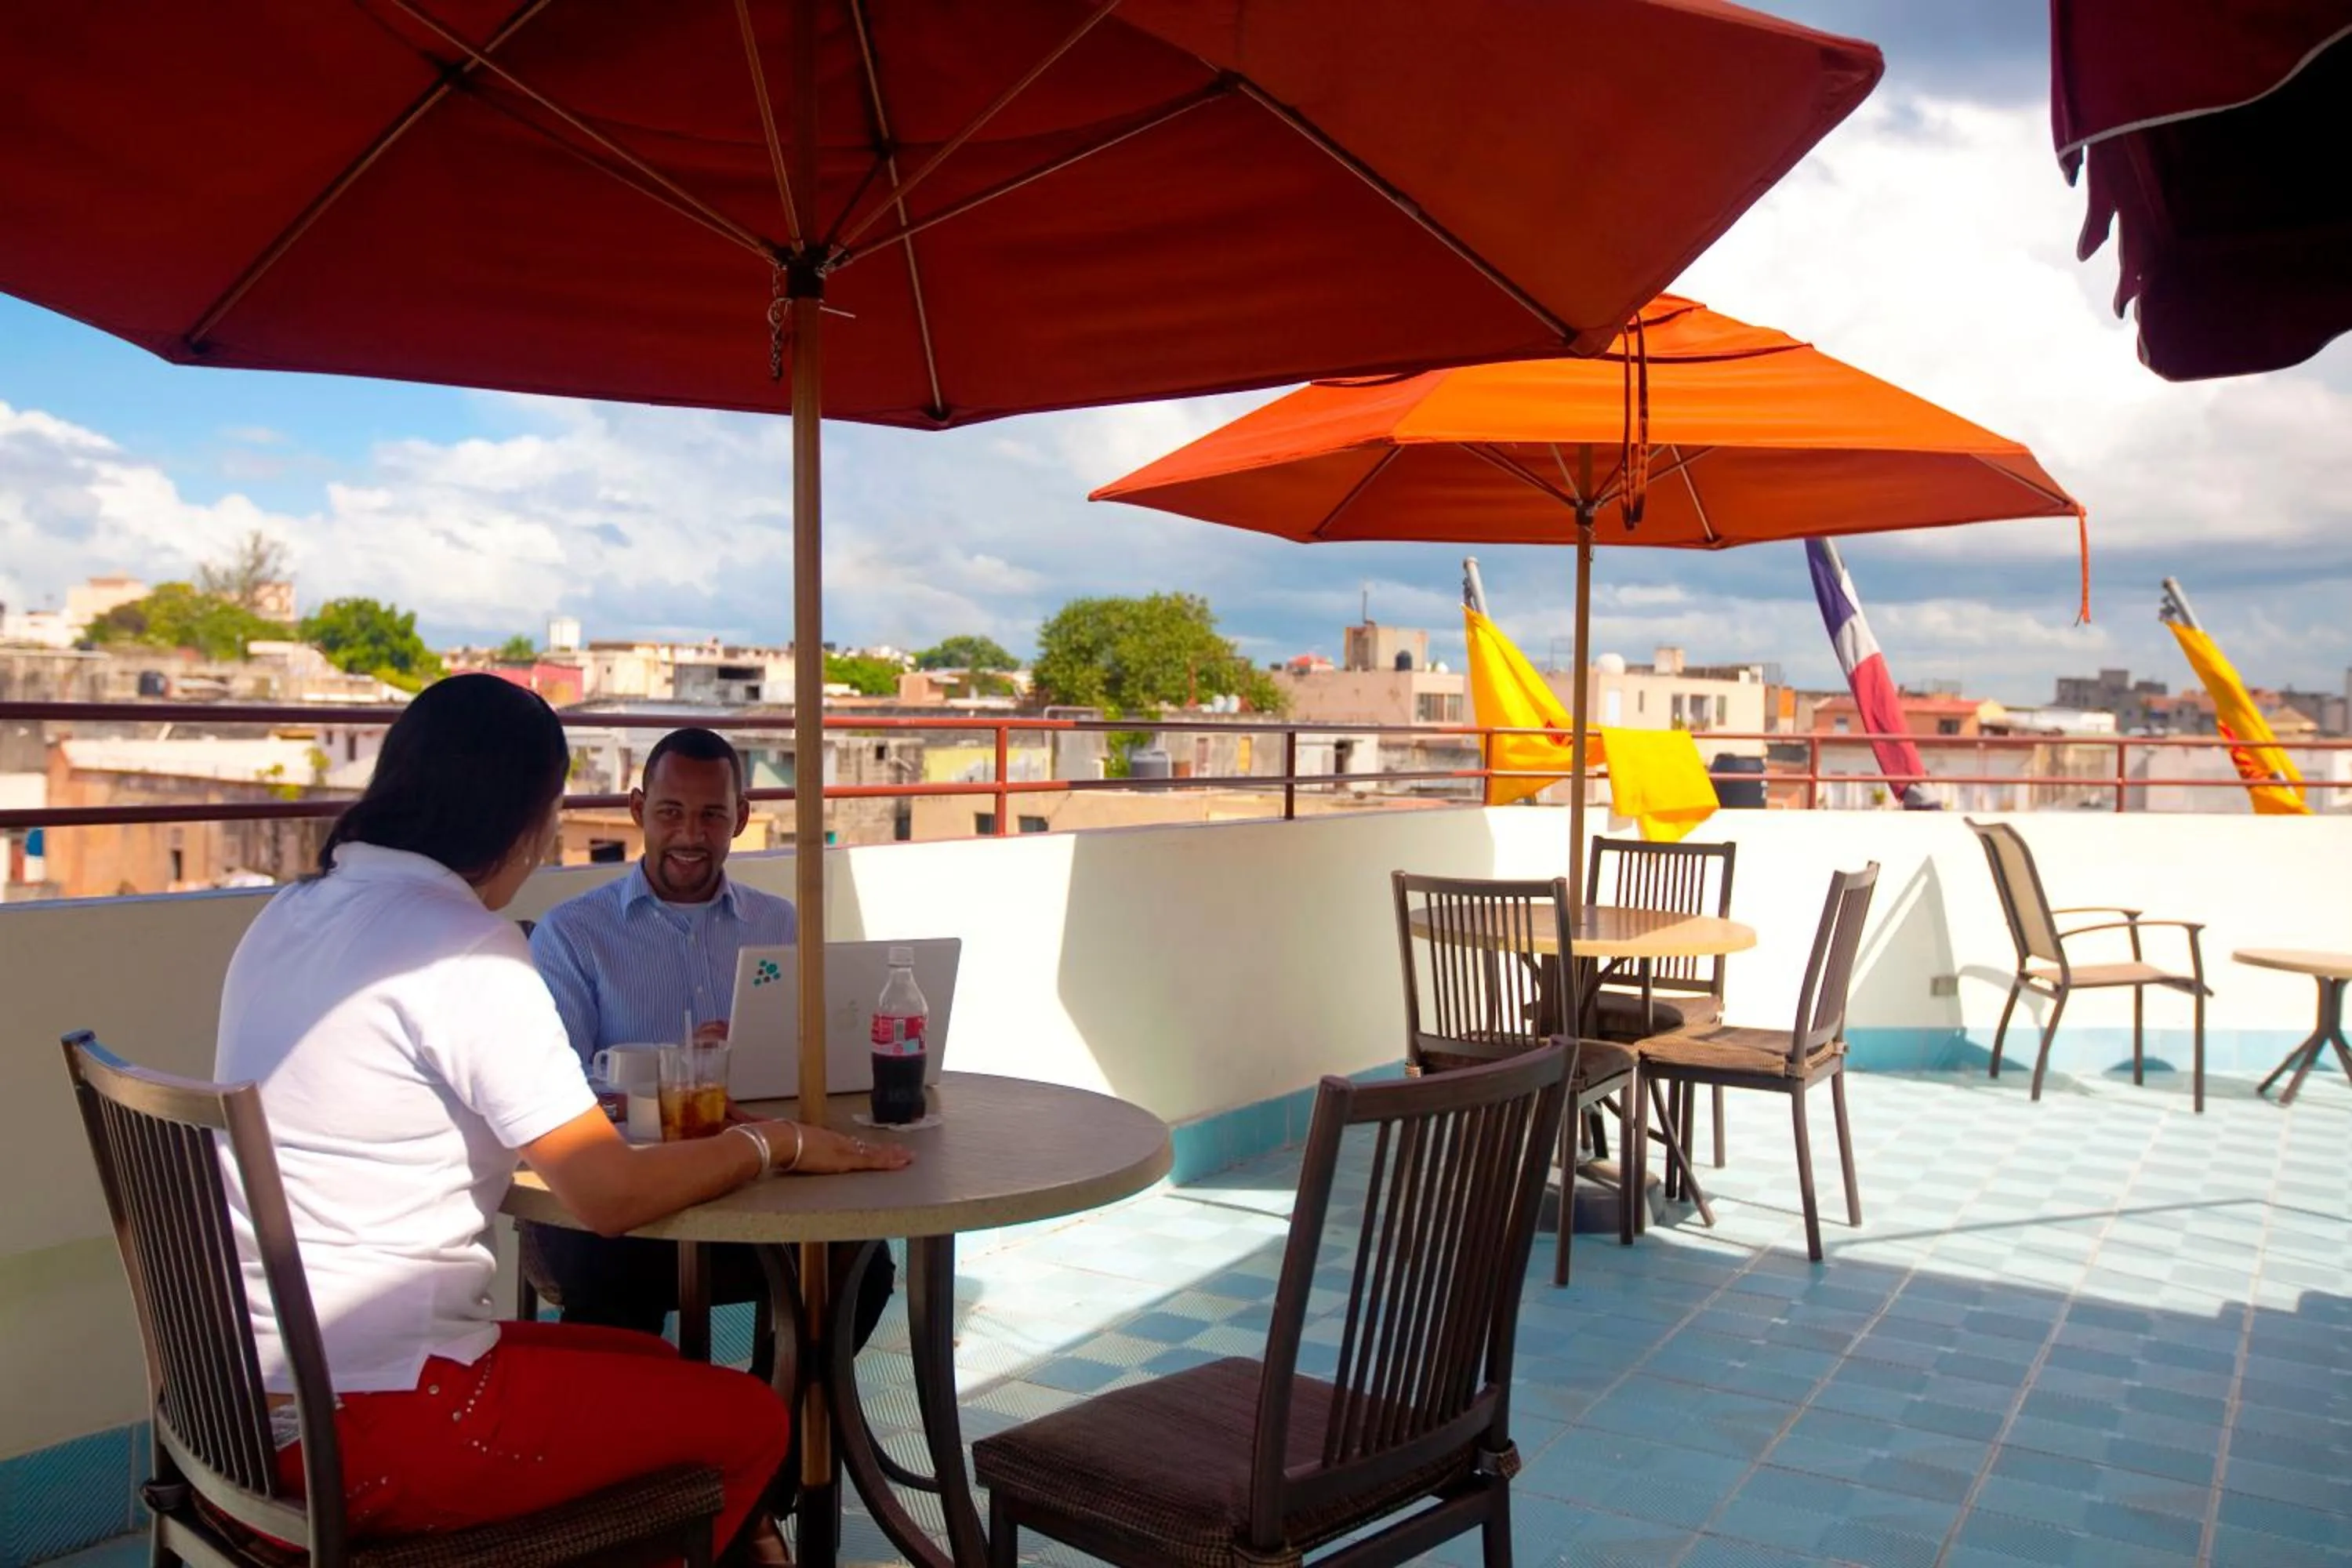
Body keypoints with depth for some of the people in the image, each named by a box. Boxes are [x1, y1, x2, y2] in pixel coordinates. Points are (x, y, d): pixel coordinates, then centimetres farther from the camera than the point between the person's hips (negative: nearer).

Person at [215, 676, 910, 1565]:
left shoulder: (290, 915, 7)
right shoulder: (461, 942, -19)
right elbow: (612, 1196, -19)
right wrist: (775, 1144, -4)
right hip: (370, 1431, -9)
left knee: (652, 1366, 22)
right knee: (749, 1420, 6)